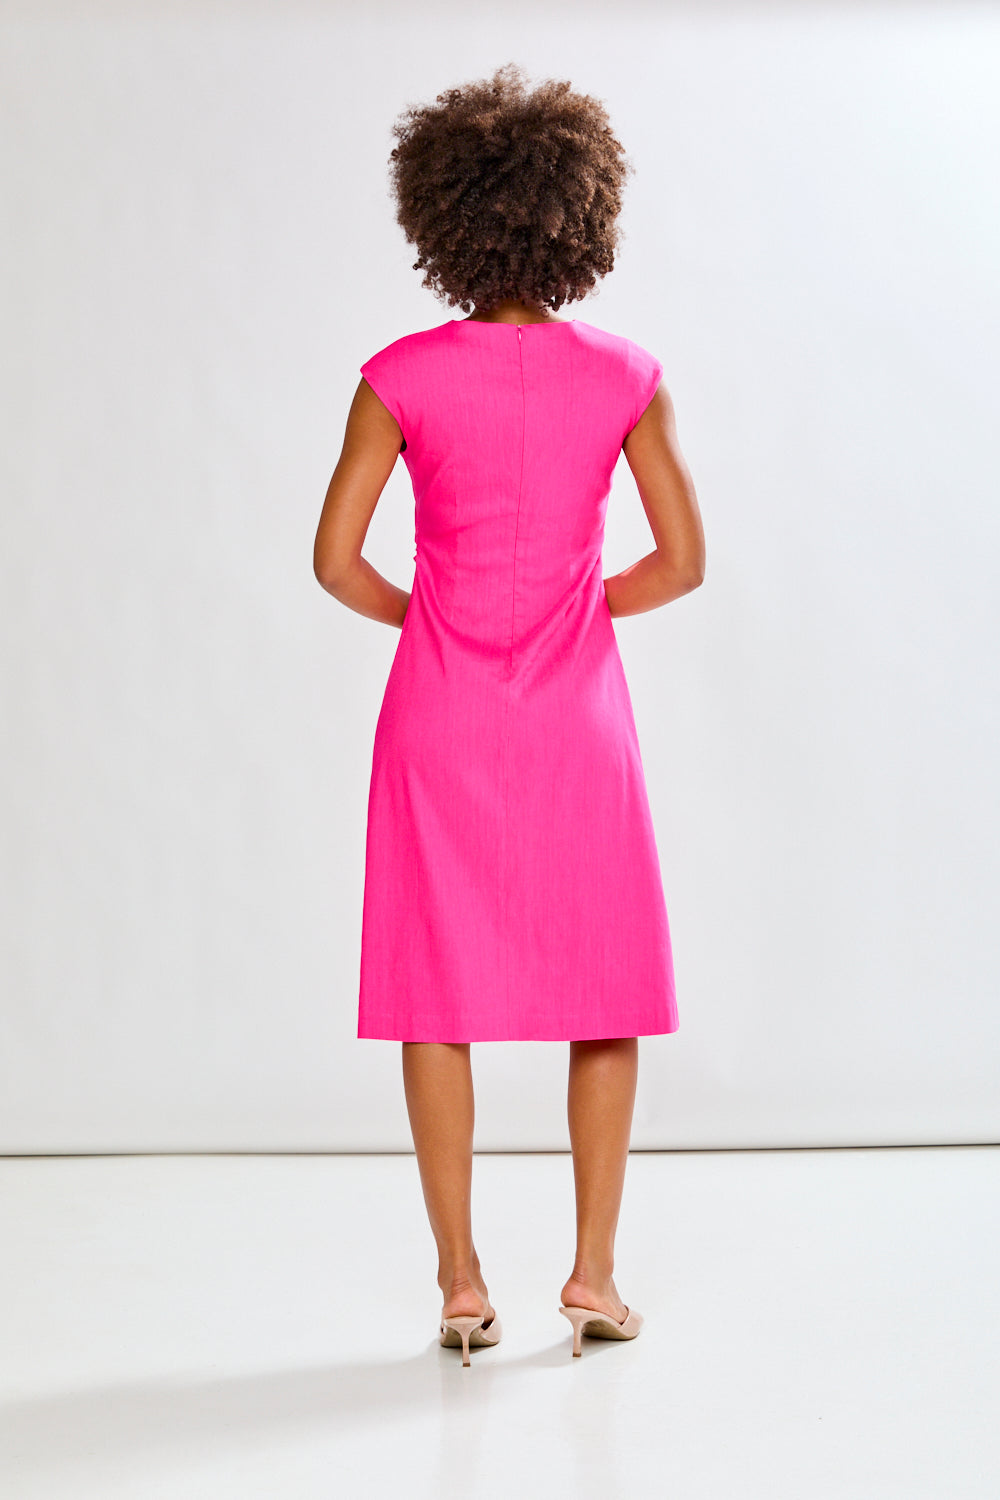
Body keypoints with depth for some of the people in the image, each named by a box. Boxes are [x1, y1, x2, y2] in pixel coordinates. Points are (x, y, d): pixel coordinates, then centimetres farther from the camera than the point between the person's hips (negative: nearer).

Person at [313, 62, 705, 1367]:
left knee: (440, 1000, 8)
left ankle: (462, 1283, 12)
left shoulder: (404, 377, -6)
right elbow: (682, 561, -1)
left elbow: (336, 557, -4)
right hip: (575, 715, 0)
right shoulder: (624, 376, -4)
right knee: (605, 999, 12)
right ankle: (594, 1273, 14)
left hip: (441, 717, 0)